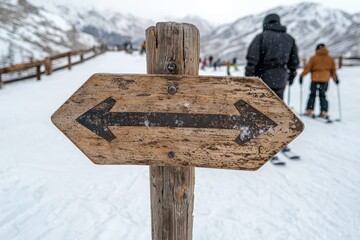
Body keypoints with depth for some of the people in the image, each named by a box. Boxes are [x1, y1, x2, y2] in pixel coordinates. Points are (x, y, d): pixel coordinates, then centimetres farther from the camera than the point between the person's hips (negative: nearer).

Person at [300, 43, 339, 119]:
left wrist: (301, 76, 2)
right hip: (325, 80, 3)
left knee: (312, 95, 7)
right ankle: (324, 112, 4)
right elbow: (333, 70, 14)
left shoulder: (314, 58, -3)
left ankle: (309, 111, 2)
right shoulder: (330, 59, 9)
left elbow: (307, 68, -7)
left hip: (315, 79, -3)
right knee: (322, 96, 10)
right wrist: (335, 79, 26)